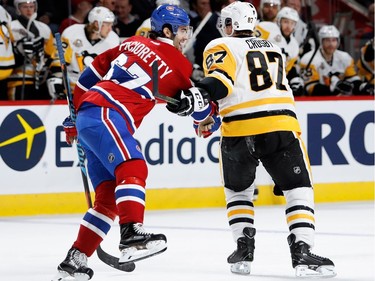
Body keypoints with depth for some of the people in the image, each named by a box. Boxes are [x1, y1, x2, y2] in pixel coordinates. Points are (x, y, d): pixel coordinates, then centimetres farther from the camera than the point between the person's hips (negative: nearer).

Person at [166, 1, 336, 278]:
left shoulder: (221, 47, 10)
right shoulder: (272, 48, 27)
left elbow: (221, 81, -10)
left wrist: (195, 101, -22)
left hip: (239, 132, -2)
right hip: (282, 127, 2)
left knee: (238, 191, 22)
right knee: (299, 190, 5)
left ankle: (244, 249, 12)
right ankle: (302, 252, -13)